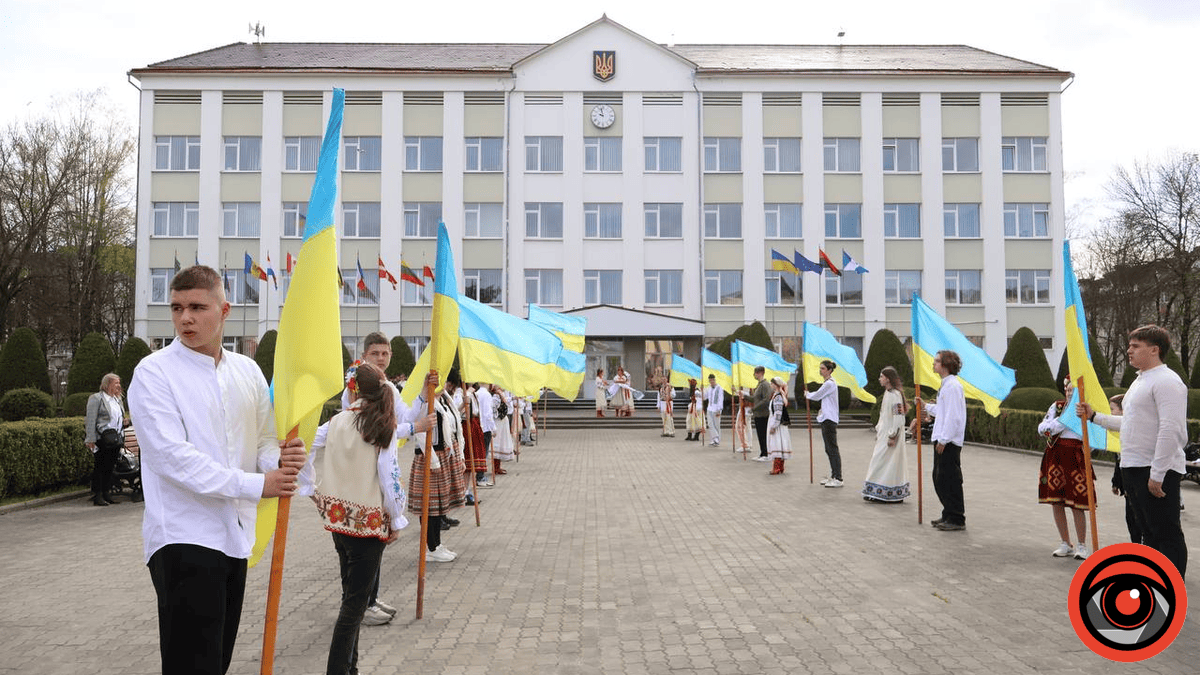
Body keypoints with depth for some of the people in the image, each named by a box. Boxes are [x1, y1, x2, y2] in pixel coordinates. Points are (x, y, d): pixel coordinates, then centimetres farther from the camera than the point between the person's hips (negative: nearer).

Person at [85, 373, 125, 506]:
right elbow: (91, 420, -10)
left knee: (110, 466, 9)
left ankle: (106, 494, 16)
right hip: (102, 439, -7)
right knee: (100, 467, -4)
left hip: (114, 439, 7)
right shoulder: (96, 398, -4)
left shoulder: (117, 400, 19)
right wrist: (90, 439, -16)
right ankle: (97, 496, 1)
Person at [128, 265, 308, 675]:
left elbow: (263, 439, 9)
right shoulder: (154, 373, -8)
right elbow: (173, 456, -17)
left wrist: (280, 460, -15)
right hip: (184, 537, -6)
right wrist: (256, 485, -20)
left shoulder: (248, 371, 8)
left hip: (235, 535, 6)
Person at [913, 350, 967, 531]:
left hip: (949, 442, -10)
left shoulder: (952, 386, -16)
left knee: (949, 479, -5)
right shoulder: (946, 385, 16)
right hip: (943, 440, 10)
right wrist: (925, 406, 27)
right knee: (939, 479, 15)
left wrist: (943, 440, -20)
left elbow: (953, 416, -20)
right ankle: (948, 515, 24)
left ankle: (957, 519, 2)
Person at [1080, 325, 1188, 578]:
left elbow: (1171, 430, -21)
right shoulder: (1140, 381, 19)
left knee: (1166, 535, -5)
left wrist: (1156, 475, -23)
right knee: (1149, 533, 16)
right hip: (1133, 469, 10)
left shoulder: (1166, 381, -13)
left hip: (1158, 472, -10)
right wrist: (1095, 416, 26)